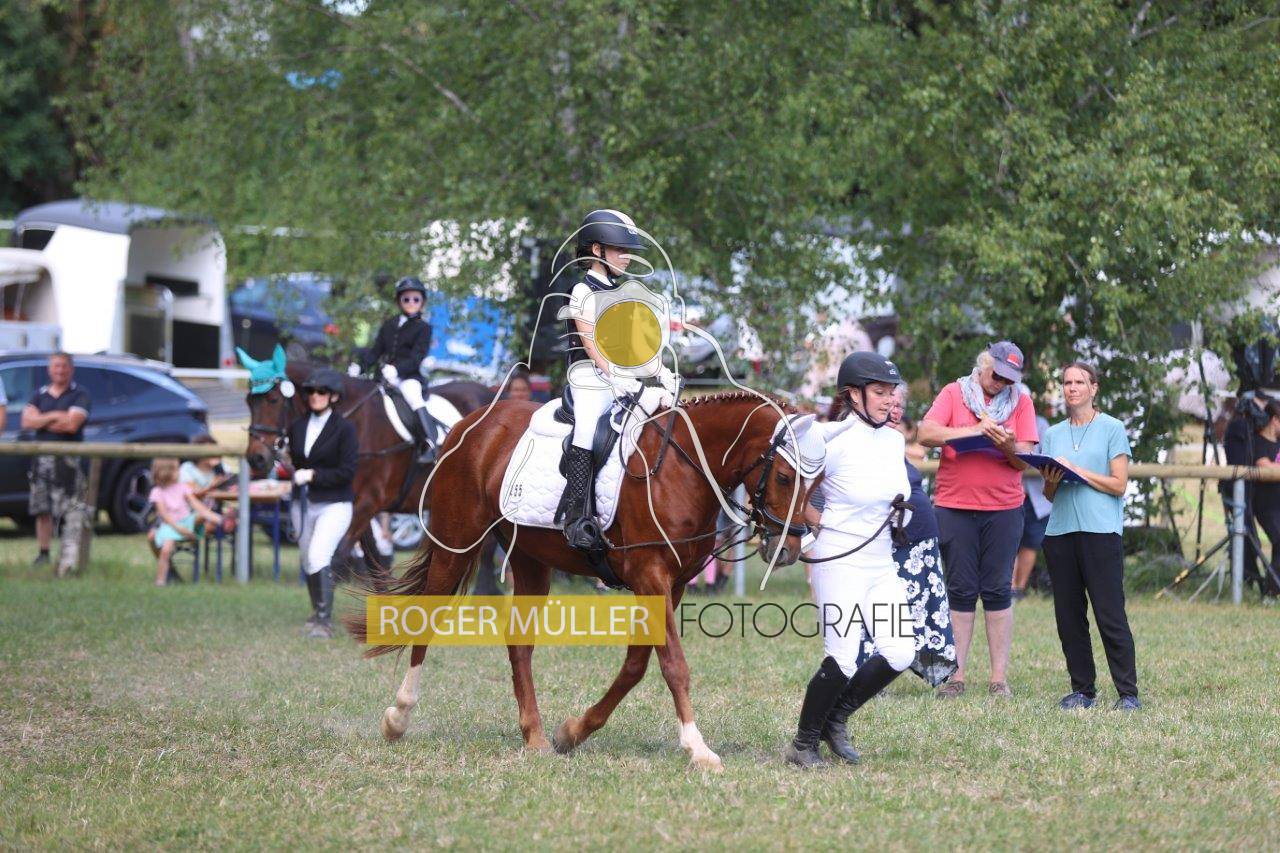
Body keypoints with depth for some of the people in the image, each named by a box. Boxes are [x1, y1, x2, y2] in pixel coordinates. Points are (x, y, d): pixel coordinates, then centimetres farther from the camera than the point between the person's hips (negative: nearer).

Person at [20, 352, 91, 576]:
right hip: (42, 458, 5)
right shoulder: (40, 394, 16)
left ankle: (69, 556, -18)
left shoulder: (79, 394, 1)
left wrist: (41, 421, -2)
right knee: (42, 509, 8)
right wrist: (54, 417, -9)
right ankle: (43, 553, 17)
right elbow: (27, 421, 2)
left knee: (72, 509, -13)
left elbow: (72, 424, -12)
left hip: (68, 459, -5)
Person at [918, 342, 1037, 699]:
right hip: (955, 506, -1)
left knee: (998, 591, 1)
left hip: (1003, 508, 1)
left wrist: (1010, 447, -23)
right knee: (960, 591, 2)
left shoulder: (1020, 402, 6)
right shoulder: (954, 394, 3)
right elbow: (926, 434, -12)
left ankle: (999, 677, 3)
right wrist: (974, 430, -20)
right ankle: (956, 675, 5)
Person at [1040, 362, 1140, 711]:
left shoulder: (1111, 429, 3)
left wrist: (1078, 472, -11)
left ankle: (1128, 692, -7)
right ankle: (1082, 690, 10)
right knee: (1068, 617, 3)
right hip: (1060, 530, 5)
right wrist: (1052, 482, -4)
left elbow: (1119, 485, -3)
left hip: (1100, 529, -5)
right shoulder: (1053, 434, 17)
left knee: (1110, 615, -9)